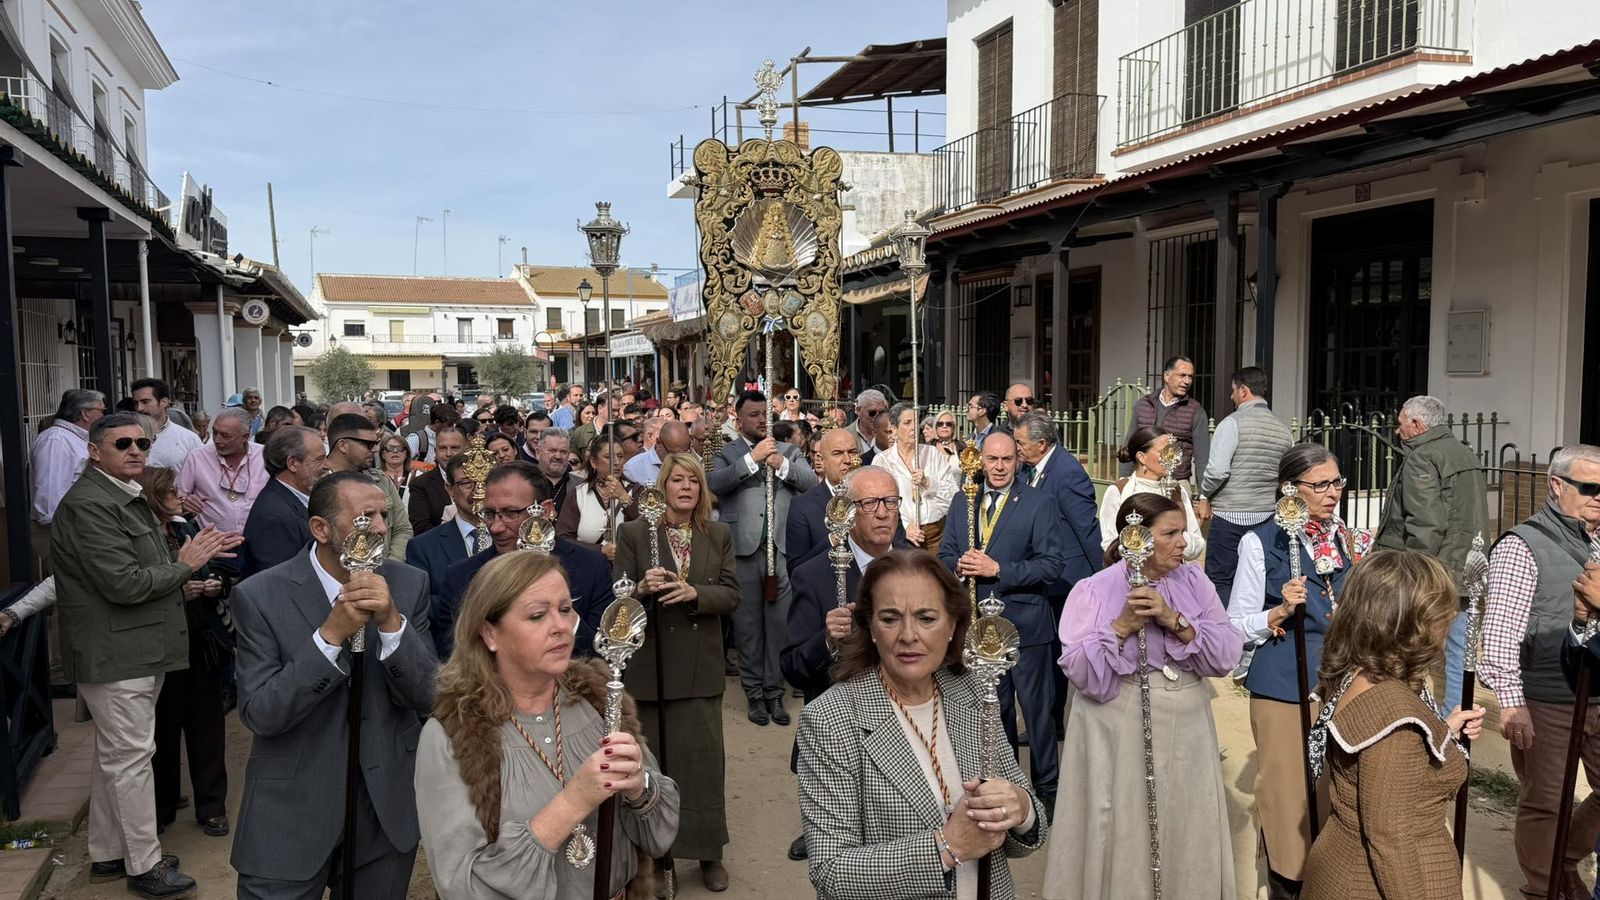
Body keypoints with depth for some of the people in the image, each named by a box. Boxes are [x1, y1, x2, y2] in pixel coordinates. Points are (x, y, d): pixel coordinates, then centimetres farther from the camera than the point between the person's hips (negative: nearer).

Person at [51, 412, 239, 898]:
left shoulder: (125, 497, 15)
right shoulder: (88, 505, -19)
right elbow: (124, 584, -24)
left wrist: (195, 553, 6)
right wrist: (186, 564, -13)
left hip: (134, 652, 11)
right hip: (114, 655, -11)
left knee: (114, 754, 19)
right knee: (132, 757, -1)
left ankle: (106, 854, 32)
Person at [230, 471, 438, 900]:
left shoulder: (409, 584, -5)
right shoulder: (260, 595, -13)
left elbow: (427, 697, -8)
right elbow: (259, 715, -16)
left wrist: (391, 622, -23)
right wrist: (331, 634, -26)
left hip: (386, 810, 3)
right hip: (290, 814, -3)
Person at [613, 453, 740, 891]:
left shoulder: (719, 535, 5)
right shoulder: (633, 533, -1)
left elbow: (732, 595, -1)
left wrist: (693, 592, -19)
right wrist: (643, 587, -25)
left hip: (699, 666, 2)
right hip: (648, 663, -1)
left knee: (702, 757, 6)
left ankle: (708, 851, 20)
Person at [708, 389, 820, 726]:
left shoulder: (789, 451, 15)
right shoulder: (727, 453, 7)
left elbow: (812, 482, 1)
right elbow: (716, 483, -13)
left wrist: (782, 464, -12)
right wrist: (752, 458, -16)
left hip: (782, 548, 2)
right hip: (743, 549, -1)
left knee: (779, 624, 4)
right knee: (748, 625, 6)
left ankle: (775, 693, 16)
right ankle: (755, 694, 18)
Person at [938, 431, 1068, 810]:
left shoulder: (1040, 503, -8)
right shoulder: (962, 501, 7)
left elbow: (1053, 565, -14)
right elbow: (945, 555, 9)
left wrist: (997, 569, -20)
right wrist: (959, 565, -14)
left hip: (1025, 624, -4)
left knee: (1037, 707, 6)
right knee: (993, 707, 18)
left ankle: (1046, 786, 22)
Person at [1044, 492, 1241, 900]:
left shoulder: (1195, 583, 5)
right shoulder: (1093, 590, -6)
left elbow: (1226, 655, -6)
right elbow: (1081, 674, -12)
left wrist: (1174, 621, -17)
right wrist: (1122, 627, -21)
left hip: (1186, 731, 3)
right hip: (1117, 734, -3)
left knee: (1186, 837, 12)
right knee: (1124, 835, 5)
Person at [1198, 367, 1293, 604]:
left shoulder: (1233, 423, -9)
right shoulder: (1283, 428, 10)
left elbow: (1217, 470, -15)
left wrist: (1204, 496, 0)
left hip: (1232, 516, -6)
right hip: (1269, 516, 6)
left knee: (1220, 581, 0)